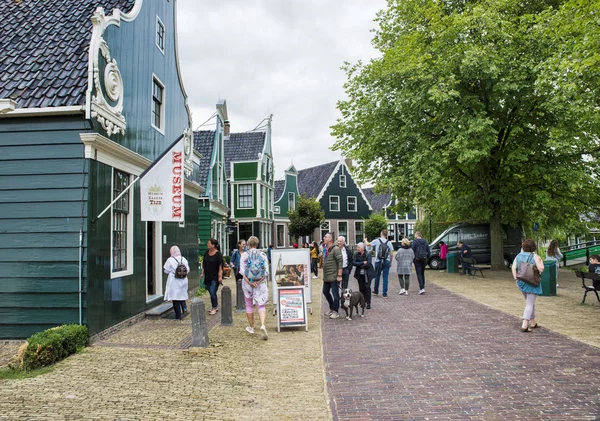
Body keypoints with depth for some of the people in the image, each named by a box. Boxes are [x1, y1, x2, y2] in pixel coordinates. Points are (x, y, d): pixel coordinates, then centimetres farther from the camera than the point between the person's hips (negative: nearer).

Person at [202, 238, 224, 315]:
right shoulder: (207, 252, 7)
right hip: (207, 277, 7)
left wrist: (220, 276, -16)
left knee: (213, 292, -8)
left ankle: (214, 308, 6)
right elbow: (203, 263, 18)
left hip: (215, 277, -7)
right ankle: (216, 306, 28)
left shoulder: (218, 254, -12)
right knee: (211, 293, 14)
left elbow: (220, 266, -13)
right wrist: (203, 271, 11)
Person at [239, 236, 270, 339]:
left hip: (247, 283, 0)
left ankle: (251, 327, 26)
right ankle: (263, 325, -20)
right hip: (261, 283, 0)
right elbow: (266, 271, -5)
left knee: (249, 305, 16)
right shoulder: (263, 255, 0)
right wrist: (259, 282, -7)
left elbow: (242, 270, -9)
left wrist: (249, 282, -9)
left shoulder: (245, 255, -3)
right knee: (261, 305, 2)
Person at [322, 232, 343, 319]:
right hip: (326, 277, 9)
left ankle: (335, 311, 12)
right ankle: (332, 308, 32)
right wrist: (324, 275, 17)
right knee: (325, 292, 16)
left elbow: (340, 262, -17)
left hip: (333, 277, -9)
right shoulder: (325, 249, 11)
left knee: (335, 294, 0)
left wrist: (339, 275, -20)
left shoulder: (335, 249, -14)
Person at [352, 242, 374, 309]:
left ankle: (368, 303, 1)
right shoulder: (356, 254, -3)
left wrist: (359, 266, -12)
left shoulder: (368, 254, -12)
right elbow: (353, 263, -13)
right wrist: (363, 263, -19)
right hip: (360, 274, 3)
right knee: (361, 288, 5)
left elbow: (368, 264, -20)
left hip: (367, 273, -3)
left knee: (367, 287, -5)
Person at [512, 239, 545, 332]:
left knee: (530, 302, 21)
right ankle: (524, 325, -14)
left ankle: (533, 323, 29)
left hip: (521, 282, 5)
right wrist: (541, 261, 3)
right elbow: (541, 269, -14)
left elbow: (513, 267, -3)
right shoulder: (535, 257, -9)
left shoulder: (518, 256, 4)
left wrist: (516, 278, -1)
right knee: (530, 304, -4)